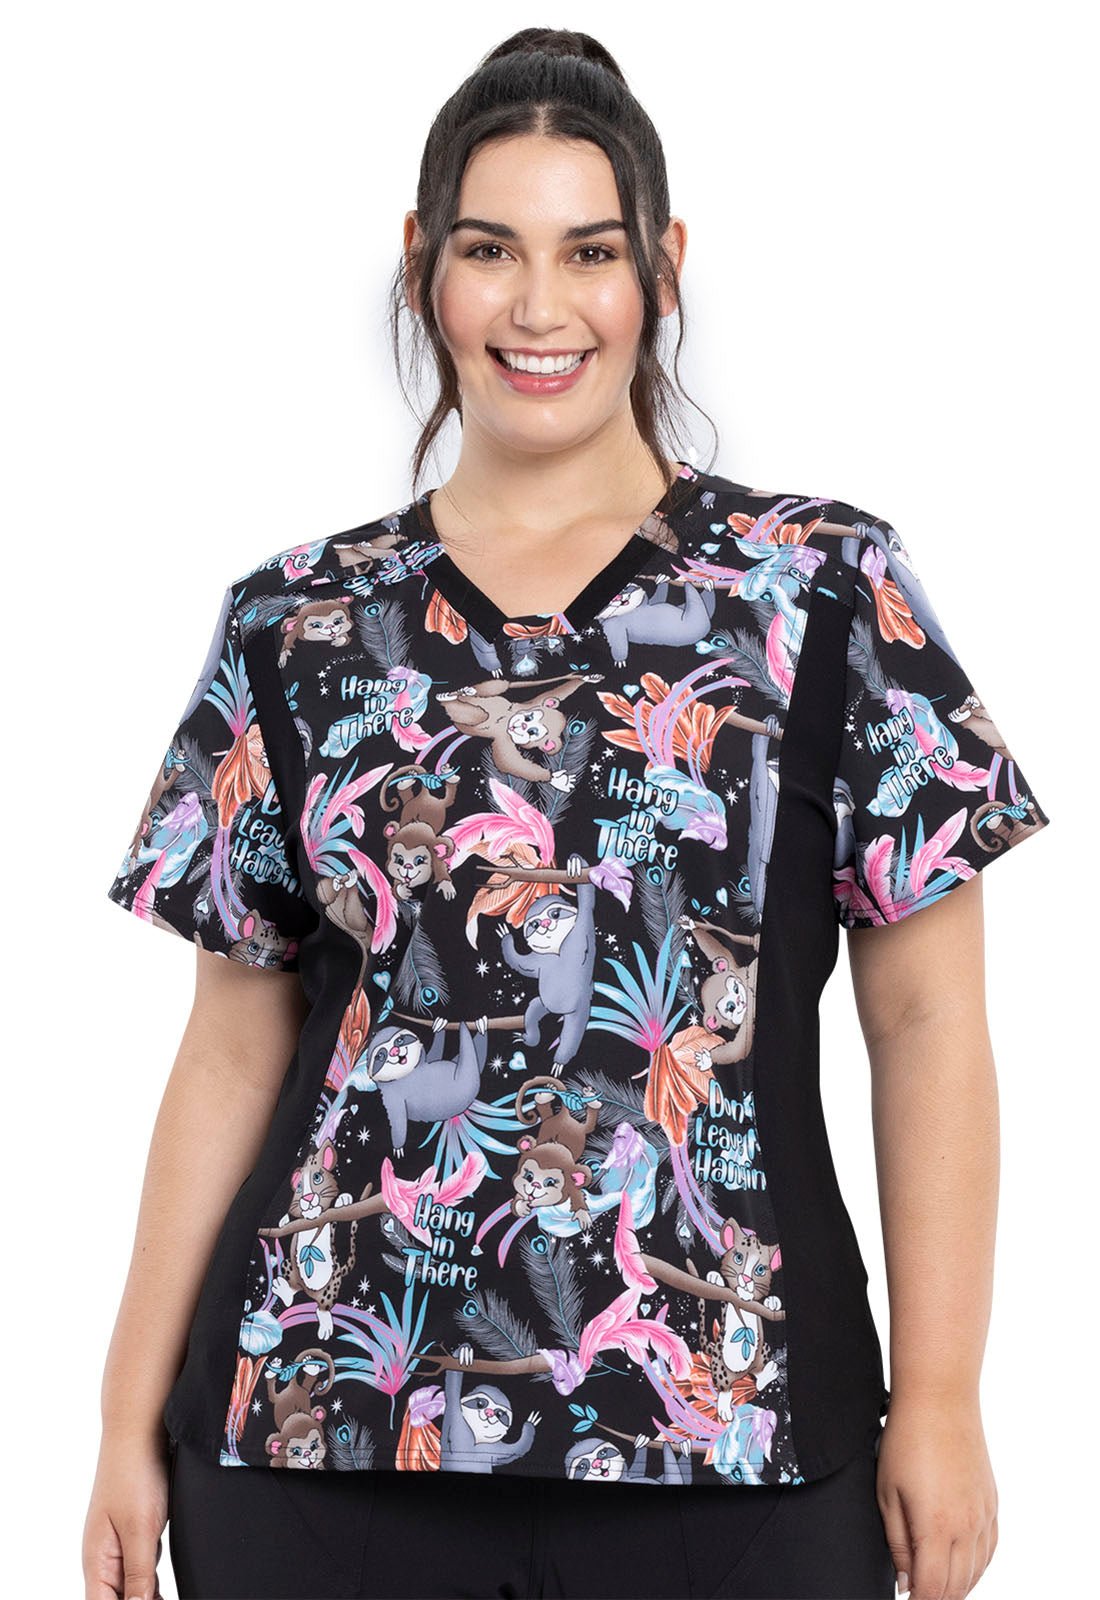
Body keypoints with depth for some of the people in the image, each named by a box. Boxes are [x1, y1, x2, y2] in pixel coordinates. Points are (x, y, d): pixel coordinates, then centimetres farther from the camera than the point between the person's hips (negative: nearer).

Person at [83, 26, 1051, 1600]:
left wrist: (940, 1399, -5)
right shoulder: (296, 625, 7)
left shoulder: (825, 586, 1)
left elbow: (927, 1024, 0)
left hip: (725, 1429, -1)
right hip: (323, 1421, 2)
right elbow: (236, 1049, 9)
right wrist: (132, 1419, 6)